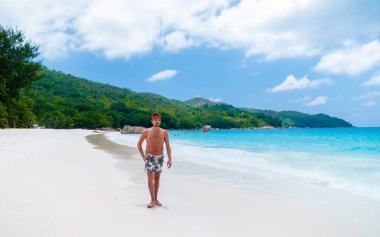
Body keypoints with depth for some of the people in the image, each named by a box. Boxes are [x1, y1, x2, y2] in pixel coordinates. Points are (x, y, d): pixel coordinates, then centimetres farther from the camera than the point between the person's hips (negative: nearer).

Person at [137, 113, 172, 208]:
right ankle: (152, 200, -8)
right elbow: (139, 144, 4)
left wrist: (169, 159, -15)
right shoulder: (146, 131, -6)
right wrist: (143, 156, -3)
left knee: (157, 178, 9)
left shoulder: (164, 132, -4)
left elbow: (168, 146, -5)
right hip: (149, 157, -2)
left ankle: (155, 199, 19)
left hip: (159, 157, 2)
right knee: (150, 178, -12)